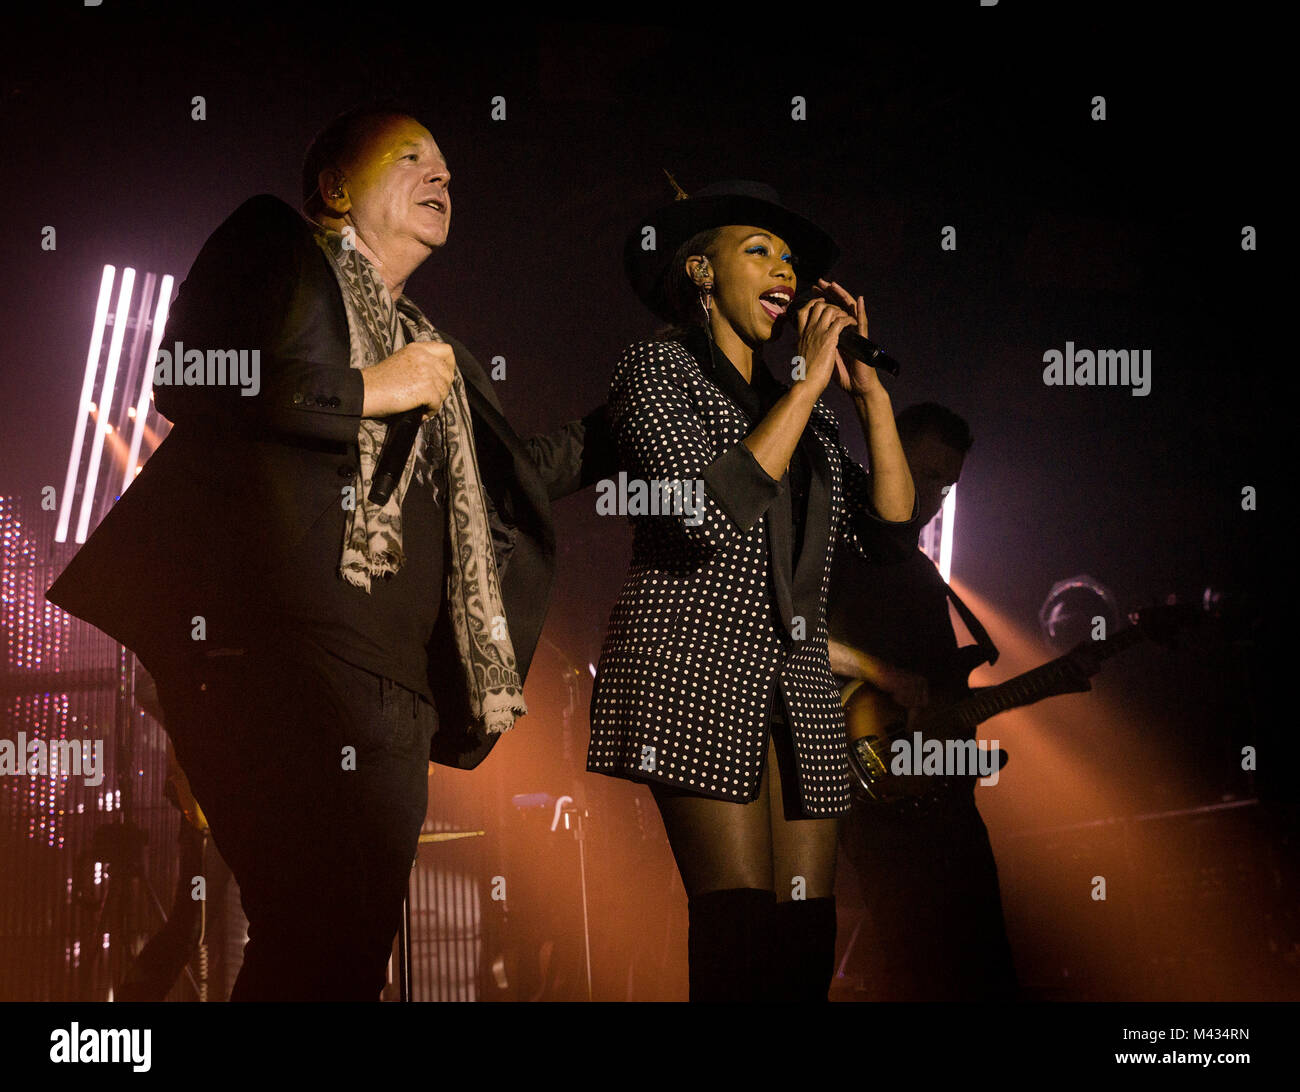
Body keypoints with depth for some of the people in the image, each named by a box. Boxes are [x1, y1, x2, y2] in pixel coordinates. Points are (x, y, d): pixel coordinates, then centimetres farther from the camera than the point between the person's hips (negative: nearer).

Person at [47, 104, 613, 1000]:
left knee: (349, 946, -1)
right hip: (275, 644, -8)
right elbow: (183, 383, -4)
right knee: (326, 935, -21)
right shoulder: (272, 246, 11)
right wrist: (367, 390, -2)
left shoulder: (429, 346, 32)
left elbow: (526, 474, 36)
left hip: (388, 688, 8)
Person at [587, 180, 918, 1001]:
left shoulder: (806, 413, 23)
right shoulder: (657, 370, 4)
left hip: (800, 686, 6)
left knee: (806, 934, -4)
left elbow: (894, 531, 12)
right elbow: (711, 510, -13)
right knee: (741, 927, -16)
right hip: (696, 666, -6)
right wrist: (810, 384, -7)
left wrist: (871, 392, 6)